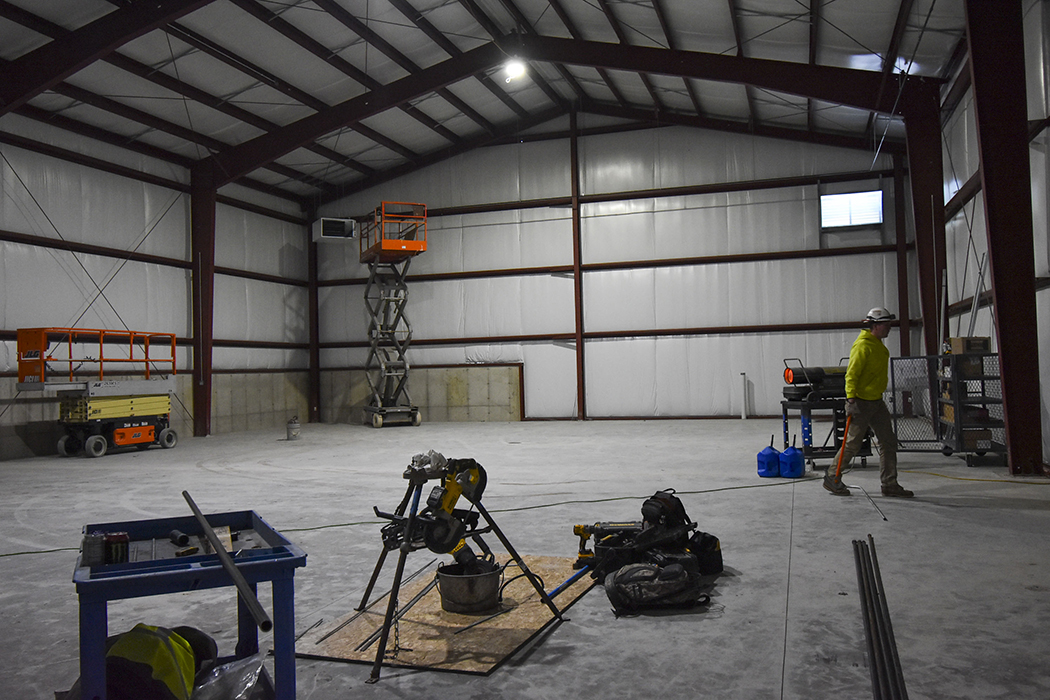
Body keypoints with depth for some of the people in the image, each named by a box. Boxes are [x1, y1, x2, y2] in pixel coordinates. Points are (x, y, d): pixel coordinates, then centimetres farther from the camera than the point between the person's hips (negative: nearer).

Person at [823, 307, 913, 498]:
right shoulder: (863, 346, -17)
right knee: (853, 444, -2)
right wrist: (851, 400, -28)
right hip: (861, 402, -9)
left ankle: (889, 484, 14)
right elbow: (851, 374, -22)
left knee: (889, 441, 8)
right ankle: (832, 477, 13)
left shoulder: (878, 344, 12)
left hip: (877, 401, 9)